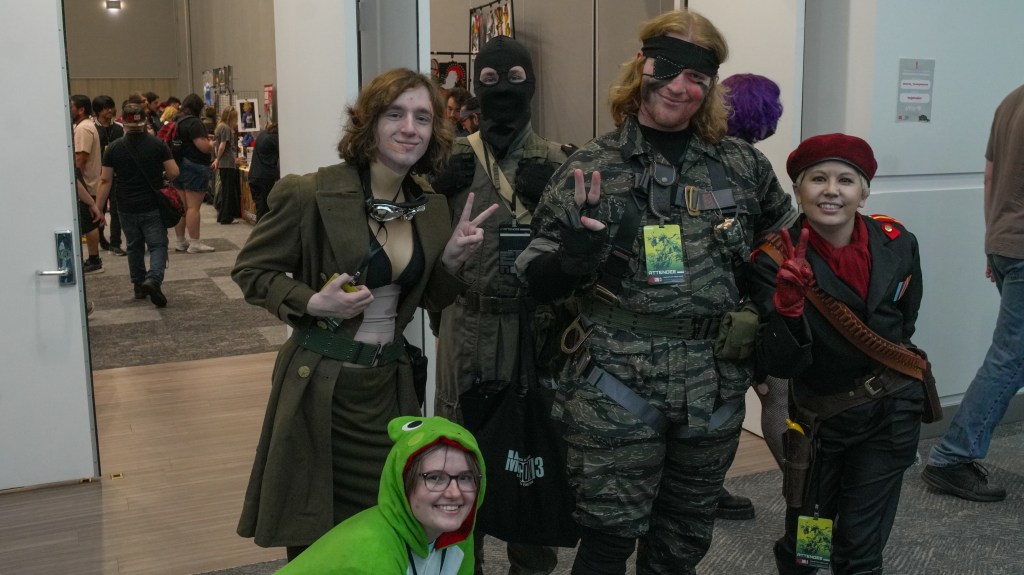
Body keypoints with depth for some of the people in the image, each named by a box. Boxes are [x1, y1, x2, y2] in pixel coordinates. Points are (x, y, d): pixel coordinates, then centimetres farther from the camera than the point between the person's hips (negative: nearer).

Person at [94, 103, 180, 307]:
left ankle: (139, 286, 23)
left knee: (134, 247, 17)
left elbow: (105, 181, -3)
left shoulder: (114, 148, -3)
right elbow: (173, 172, -7)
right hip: (152, 206, -2)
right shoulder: (158, 144, -7)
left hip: (127, 208, 2)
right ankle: (153, 279, -23)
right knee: (158, 245, 0)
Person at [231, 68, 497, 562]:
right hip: (320, 386, -5)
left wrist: (451, 258, -8)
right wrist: (312, 302, -20)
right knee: (314, 542, 11)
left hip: (390, 385, 5)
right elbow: (250, 269, -5)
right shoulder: (311, 194, -15)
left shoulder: (432, 208, 3)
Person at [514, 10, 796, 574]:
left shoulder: (742, 163, 3)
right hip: (617, 383, -3)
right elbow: (537, 282, -4)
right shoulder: (592, 166, -4)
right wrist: (574, 258, -25)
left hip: (715, 383, 3)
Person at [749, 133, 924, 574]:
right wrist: (788, 305, -40)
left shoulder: (897, 243, -9)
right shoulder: (775, 261, -20)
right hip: (821, 416, -1)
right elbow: (780, 366, -25)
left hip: (892, 409, 2)